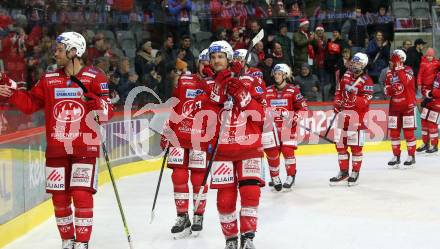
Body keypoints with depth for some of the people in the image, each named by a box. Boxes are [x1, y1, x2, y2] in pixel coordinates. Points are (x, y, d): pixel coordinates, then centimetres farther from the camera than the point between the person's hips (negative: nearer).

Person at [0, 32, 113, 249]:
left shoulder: (94, 78, -3)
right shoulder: (49, 80, 9)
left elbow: (107, 113, -6)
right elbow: (30, 103, 13)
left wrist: (95, 102, -25)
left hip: (84, 149, -4)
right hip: (56, 149, 4)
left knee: (81, 195, -10)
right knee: (59, 197, 7)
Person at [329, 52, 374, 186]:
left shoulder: (366, 81, -10)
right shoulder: (346, 76, 9)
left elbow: (366, 102, -17)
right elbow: (339, 91, 20)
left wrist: (354, 98, -32)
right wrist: (337, 103, 3)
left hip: (357, 115, -7)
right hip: (343, 113, 7)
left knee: (356, 145, -2)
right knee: (340, 143, 9)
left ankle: (355, 173, 10)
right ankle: (343, 172, 20)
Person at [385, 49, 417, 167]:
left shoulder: (408, 70, -6)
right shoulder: (390, 72, 10)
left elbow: (406, 81, -27)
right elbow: (387, 89, 13)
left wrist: (399, 68, -24)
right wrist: (387, 89, -10)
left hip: (408, 105, -5)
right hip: (394, 105, 5)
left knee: (408, 131, -3)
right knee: (394, 132, 5)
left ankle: (411, 156, 7)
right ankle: (396, 156, 15)